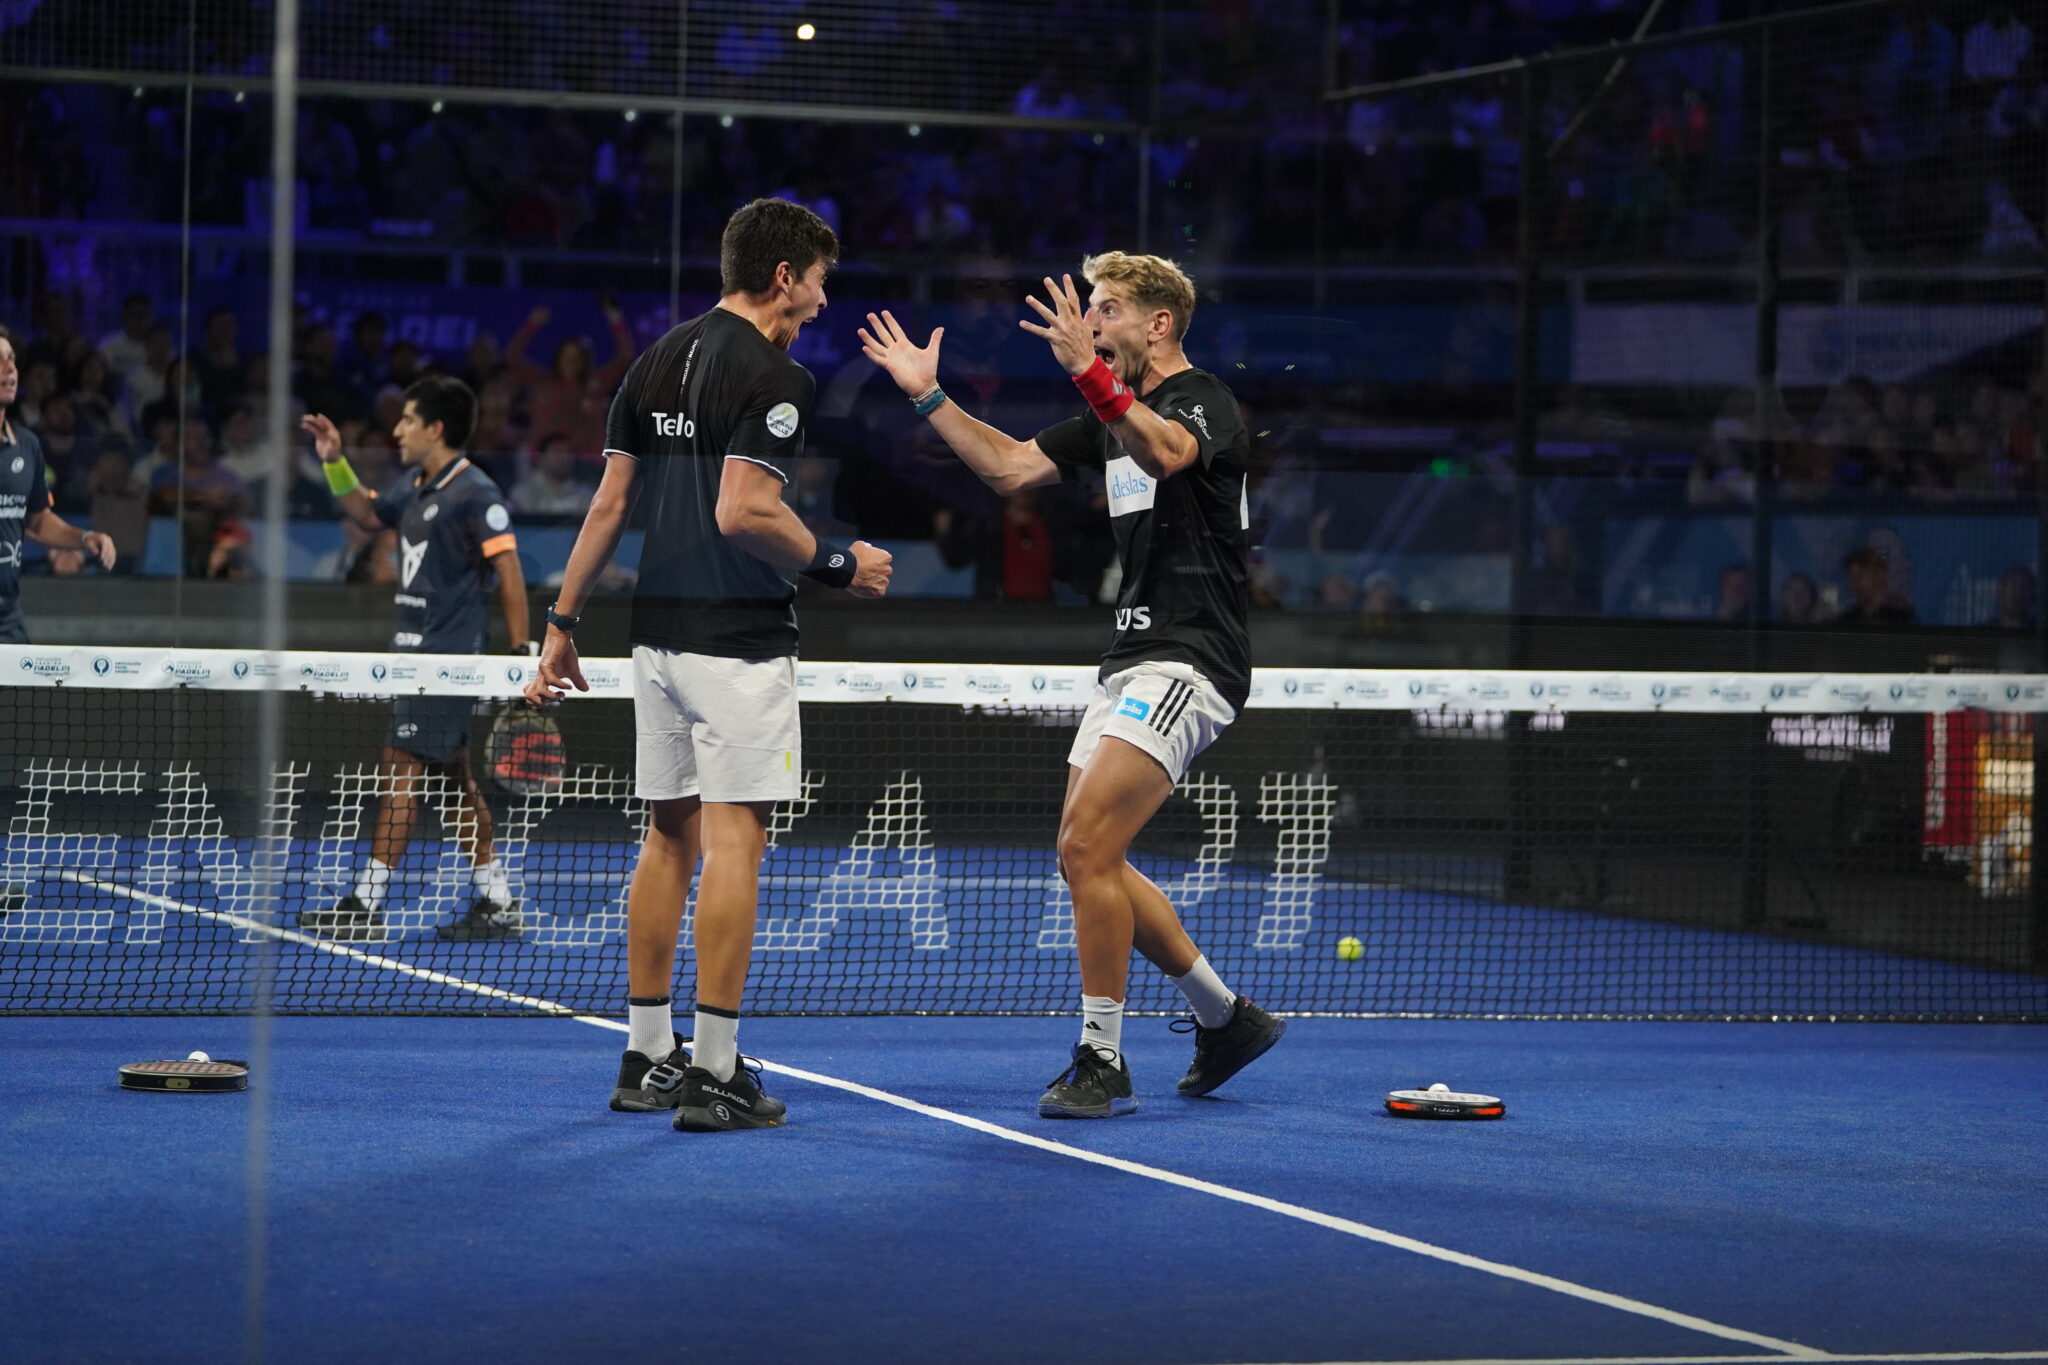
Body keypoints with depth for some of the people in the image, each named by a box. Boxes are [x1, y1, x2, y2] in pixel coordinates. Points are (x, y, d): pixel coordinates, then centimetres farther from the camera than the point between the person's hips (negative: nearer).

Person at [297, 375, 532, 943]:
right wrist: (336, 463, 18)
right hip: (416, 652, 9)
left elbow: (509, 575, -14)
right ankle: (497, 902, 14)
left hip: (445, 658, -9)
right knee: (457, 773, 10)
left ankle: (366, 906, -8)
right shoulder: (416, 489, 13)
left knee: (401, 766, -9)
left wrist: (520, 656, -17)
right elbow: (367, 514, 32)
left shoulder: (475, 495, -13)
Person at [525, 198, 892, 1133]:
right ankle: (714, 1072, -7)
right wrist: (836, 564, -9)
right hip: (738, 639, -8)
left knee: (669, 838, 14)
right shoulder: (773, 377, -12)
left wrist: (563, 620, 15)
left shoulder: (658, 362, 12)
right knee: (733, 843, -6)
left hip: (658, 633, 8)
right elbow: (742, 512, -22)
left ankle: (646, 1058, 18)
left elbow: (609, 503, 12)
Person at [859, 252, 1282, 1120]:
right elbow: (1010, 467, 20)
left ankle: (1101, 1062, -11)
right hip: (1133, 658, 10)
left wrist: (1089, 373, -46)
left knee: (1087, 846, -18)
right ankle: (1225, 1018, 22)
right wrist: (929, 396, 11)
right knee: (1088, 860, 9)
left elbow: (1165, 453, -34)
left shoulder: (1206, 402, -11)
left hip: (1189, 662, -10)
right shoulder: (1113, 416, 16)